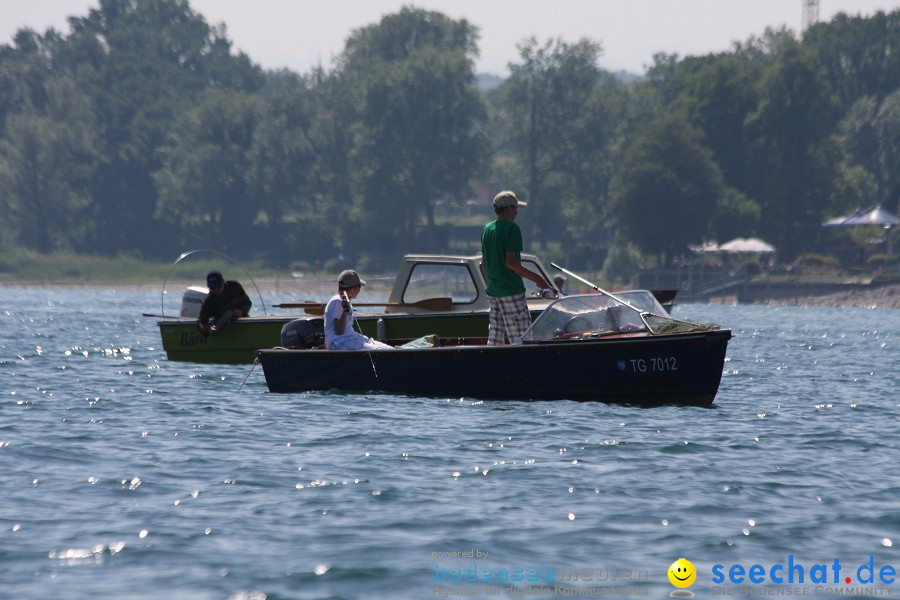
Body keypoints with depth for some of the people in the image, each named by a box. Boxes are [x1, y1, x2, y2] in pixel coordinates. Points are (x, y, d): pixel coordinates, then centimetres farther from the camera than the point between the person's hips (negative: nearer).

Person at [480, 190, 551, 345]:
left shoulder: (487, 229, 12)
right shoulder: (512, 229, -12)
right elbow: (510, 262, -18)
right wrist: (537, 279, -13)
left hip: (493, 291, 8)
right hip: (511, 290, -8)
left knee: (495, 339, 8)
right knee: (520, 338, -8)